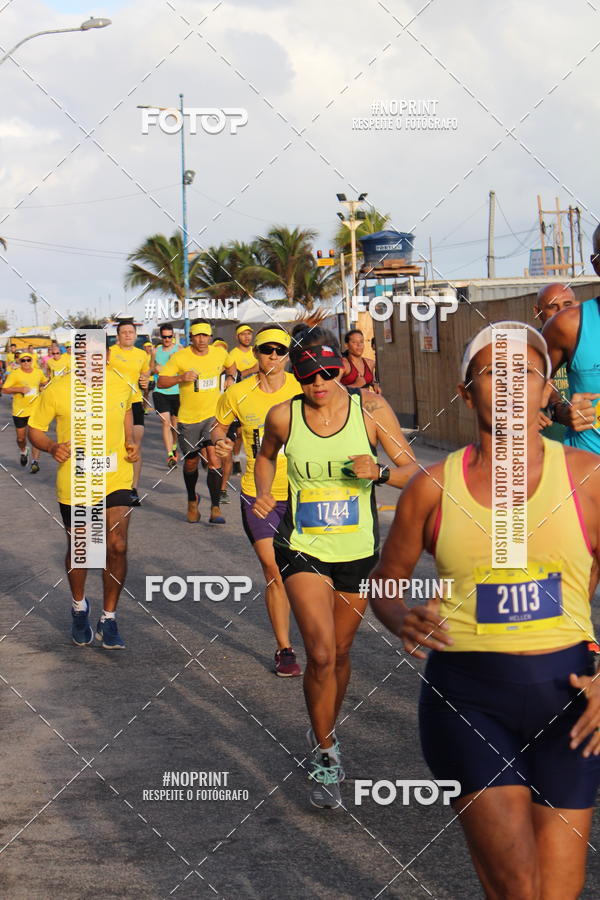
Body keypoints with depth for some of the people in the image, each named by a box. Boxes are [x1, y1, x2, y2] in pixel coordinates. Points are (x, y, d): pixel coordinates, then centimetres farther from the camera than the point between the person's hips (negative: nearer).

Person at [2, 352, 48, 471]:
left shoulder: (38, 373, 4)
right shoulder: (14, 375, -8)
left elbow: (45, 382, 25)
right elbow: (4, 390, -11)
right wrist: (20, 389, -22)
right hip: (19, 411, -1)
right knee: (21, 438, 10)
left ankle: (35, 462, -1)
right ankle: (23, 452, 43)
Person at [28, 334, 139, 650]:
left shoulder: (121, 386, -5)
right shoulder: (56, 391, -14)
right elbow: (35, 430, -3)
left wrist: (131, 441, 2)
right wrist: (52, 447, -23)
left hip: (116, 481, 1)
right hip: (74, 484, -1)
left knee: (117, 547, -11)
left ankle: (108, 620, 6)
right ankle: (79, 607, 43)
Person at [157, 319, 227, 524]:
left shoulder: (219, 353, 0)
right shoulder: (179, 357, -9)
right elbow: (161, 382, -10)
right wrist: (181, 378, -24)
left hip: (213, 415, 0)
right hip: (189, 417, 0)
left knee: (214, 459, -15)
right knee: (191, 462, 12)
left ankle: (215, 509, -14)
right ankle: (192, 500, 39)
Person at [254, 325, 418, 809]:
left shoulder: (370, 407, -9)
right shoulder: (283, 416, -7)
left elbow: (412, 471, -6)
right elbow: (266, 455, 17)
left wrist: (379, 473, -25)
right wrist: (263, 495, 1)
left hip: (358, 549, 1)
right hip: (302, 547, -1)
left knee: (339, 653, 16)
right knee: (320, 654, -15)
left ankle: (325, 733, 42)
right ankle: (325, 756, 2)